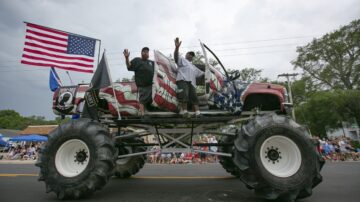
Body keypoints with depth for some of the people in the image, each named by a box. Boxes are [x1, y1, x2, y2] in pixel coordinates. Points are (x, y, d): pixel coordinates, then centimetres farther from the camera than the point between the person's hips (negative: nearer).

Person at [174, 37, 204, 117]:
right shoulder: (182, 60, 14)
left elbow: (201, 73, 42)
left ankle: (197, 112, -8)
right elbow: (176, 57, -9)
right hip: (182, 80, -7)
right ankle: (184, 111, -18)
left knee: (194, 97, -3)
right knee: (184, 95, -23)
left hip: (191, 83, 7)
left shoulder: (193, 66, 37)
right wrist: (177, 47, -26)